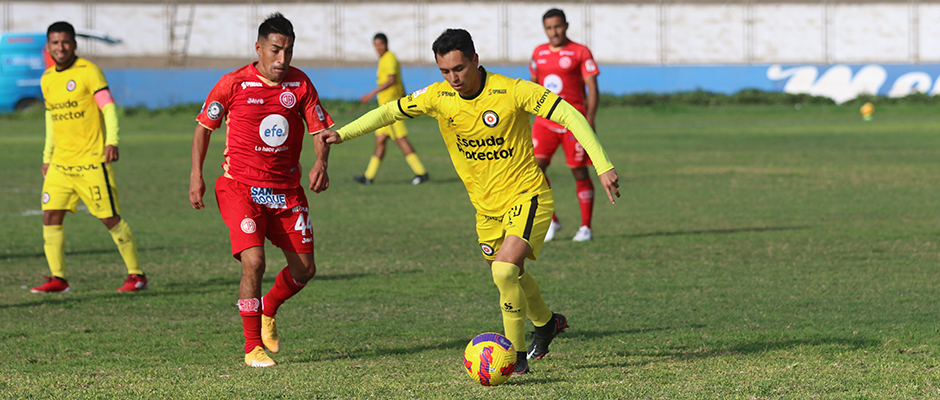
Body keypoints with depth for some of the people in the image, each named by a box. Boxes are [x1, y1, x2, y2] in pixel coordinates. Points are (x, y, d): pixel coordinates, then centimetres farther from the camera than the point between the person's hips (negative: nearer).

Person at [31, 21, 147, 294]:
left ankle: (136, 275, 6)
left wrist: (111, 141, -27)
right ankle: (58, 279, 2)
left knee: (110, 218, -4)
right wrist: (47, 156, 21)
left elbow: (109, 108, -13)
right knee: (50, 216, -4)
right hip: (60, 163, 6)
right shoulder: (47, 79, 12)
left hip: (91, 161, -6)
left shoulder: (88, 71, -8)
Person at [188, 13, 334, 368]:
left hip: (287, 189, 4)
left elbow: (320, 128, 2)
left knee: (304, 269, 4)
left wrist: (321, 162, -18)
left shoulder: (300, 84, 0)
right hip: (241, 188, -4)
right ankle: (252, 348, -7)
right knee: (253, 262, -19)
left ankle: (268, 310, 36)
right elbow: (204, 126, 3)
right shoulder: (233, 84, -8)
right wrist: (196, 174, -4)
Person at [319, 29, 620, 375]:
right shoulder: (439, 97, -8)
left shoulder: (512, 92, -21)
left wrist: (603, 166, -27)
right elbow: (390, 112, 4)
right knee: (509, 276, 19)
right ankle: (546, 322, 50)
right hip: (486, 206, 6)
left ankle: (517, 355, -8)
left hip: (527, 196, -6)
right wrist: (342, 134, -6)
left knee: (504, 271, -24)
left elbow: (569, 115, -21)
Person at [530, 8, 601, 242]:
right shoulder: (539, 53, 12)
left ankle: (586, 227, 10)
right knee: (535, 167, -12)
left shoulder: (580, 53, -2)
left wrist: (589, 121, -12)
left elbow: (592, 88, -5)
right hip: (545, 122, 4)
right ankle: (551, 221, 0)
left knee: (579, 172, 0)